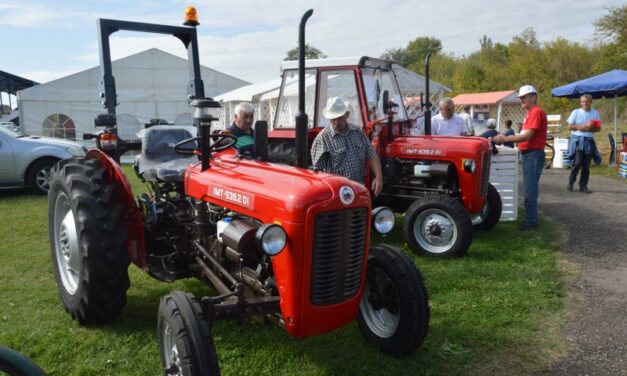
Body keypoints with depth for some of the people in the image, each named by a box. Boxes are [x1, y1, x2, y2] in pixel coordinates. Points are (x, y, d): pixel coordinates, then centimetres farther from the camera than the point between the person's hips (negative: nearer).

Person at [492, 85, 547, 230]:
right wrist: (507, 138, 6)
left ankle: (531, 222, 0)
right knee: (529, 189, 14)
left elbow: (528, 135, -21)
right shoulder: (530, 113, 17)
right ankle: (530, 219, 22)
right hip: (528, 154, 10)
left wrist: (505, 139, -19)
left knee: (530, 191, -7)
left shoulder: (536, 112, -14)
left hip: (534, 155, -10)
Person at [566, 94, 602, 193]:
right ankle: (570, 183, 2)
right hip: (577, 139, -3)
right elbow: (570, 126, 2)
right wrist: (579, 127, -15)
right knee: (577, 162, -14)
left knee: (586, 165, 3)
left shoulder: (595, 113, 7)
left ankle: (583, 185, 10)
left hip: (589, 141, 3)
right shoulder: (576, 112, 2)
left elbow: (598, 128, 6)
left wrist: (589, 128, -13)